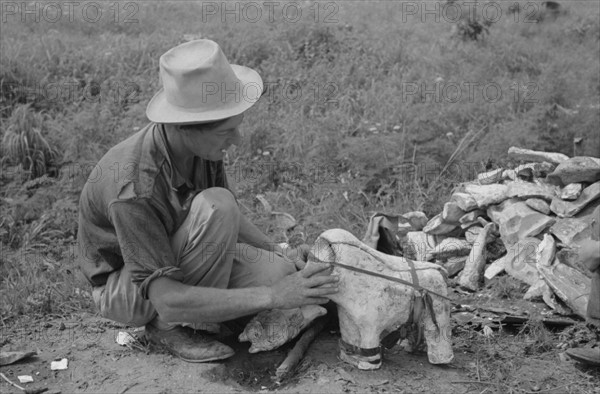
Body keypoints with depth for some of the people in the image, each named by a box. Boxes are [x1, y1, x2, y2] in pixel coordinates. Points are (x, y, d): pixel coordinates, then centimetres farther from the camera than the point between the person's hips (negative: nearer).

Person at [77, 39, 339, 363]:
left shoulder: (200, 142, -15)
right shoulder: (134, 191, -38)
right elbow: (168, 301, -39)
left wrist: (276, 252, -2)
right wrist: (272, 296, -40)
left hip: (175, 257, 7)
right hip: (124, 285, -7)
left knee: (282, 274, -15)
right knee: (215, 205, -32)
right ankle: (172, 327, -14)